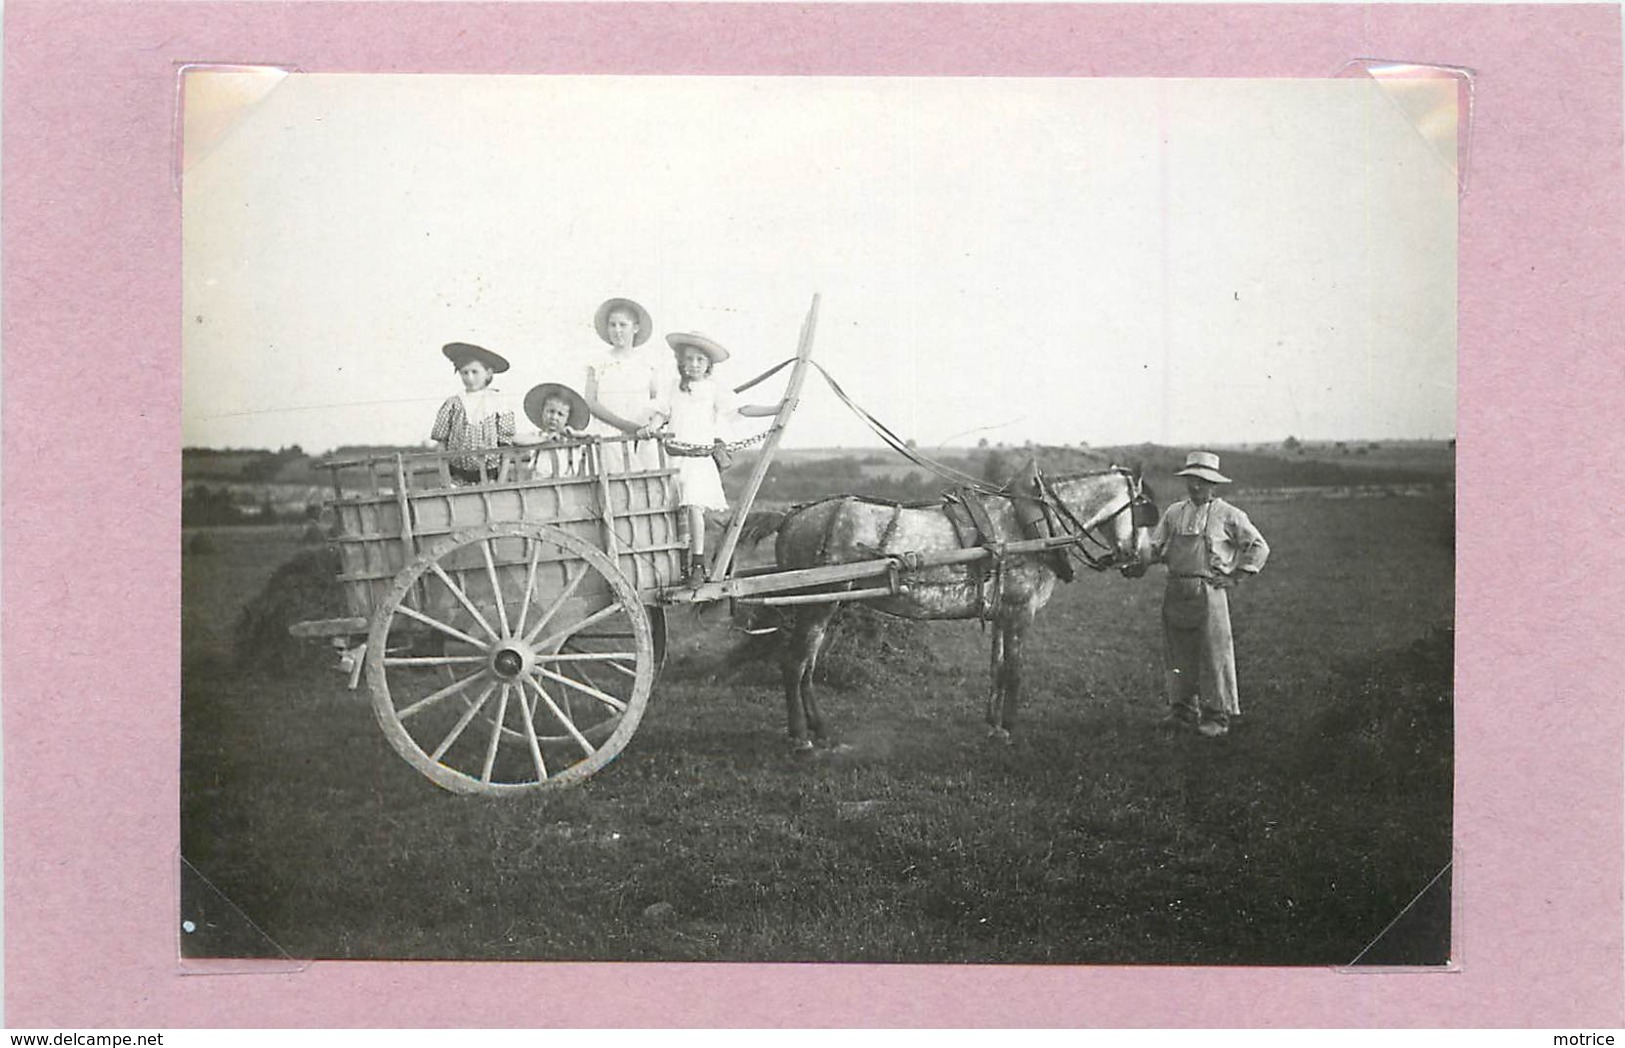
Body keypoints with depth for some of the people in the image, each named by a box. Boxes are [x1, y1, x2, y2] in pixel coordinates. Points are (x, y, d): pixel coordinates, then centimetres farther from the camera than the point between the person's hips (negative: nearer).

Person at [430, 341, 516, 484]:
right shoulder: (452, 405, 1)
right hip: (458, 478, 1)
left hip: (489, 477, -1)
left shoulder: (498, 403, -2)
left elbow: (505, 445, -1)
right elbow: (442, 442, 4)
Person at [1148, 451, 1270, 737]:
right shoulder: (1174, 513, 13)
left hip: (1209, 591, -4)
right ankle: (1183, 708, 21)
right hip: (1176, 592, 4)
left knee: (1214, 652, -4)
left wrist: (1235, 577, -2)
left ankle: (1217, 715, 3)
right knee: (1178, 653, 9)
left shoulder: (1228, 515, 1)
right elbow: (1156, 547, 13)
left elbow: (1259, 547, 4)